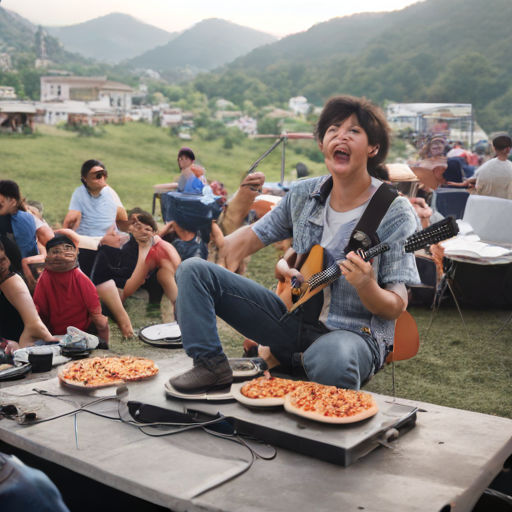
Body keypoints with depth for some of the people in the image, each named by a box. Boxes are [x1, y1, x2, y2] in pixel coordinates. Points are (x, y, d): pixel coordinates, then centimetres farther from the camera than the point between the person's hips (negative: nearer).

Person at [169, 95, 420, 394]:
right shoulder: (304, 195, 2)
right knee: (193, 269, -3)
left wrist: (367, 287, -34)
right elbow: (251, 237, 15)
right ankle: (211, 364, -8)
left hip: (356, 332, -4)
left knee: (333, 359, -44)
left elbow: (396, 308, -12)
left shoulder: (394, 212, -12)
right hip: (296, 319, 5)